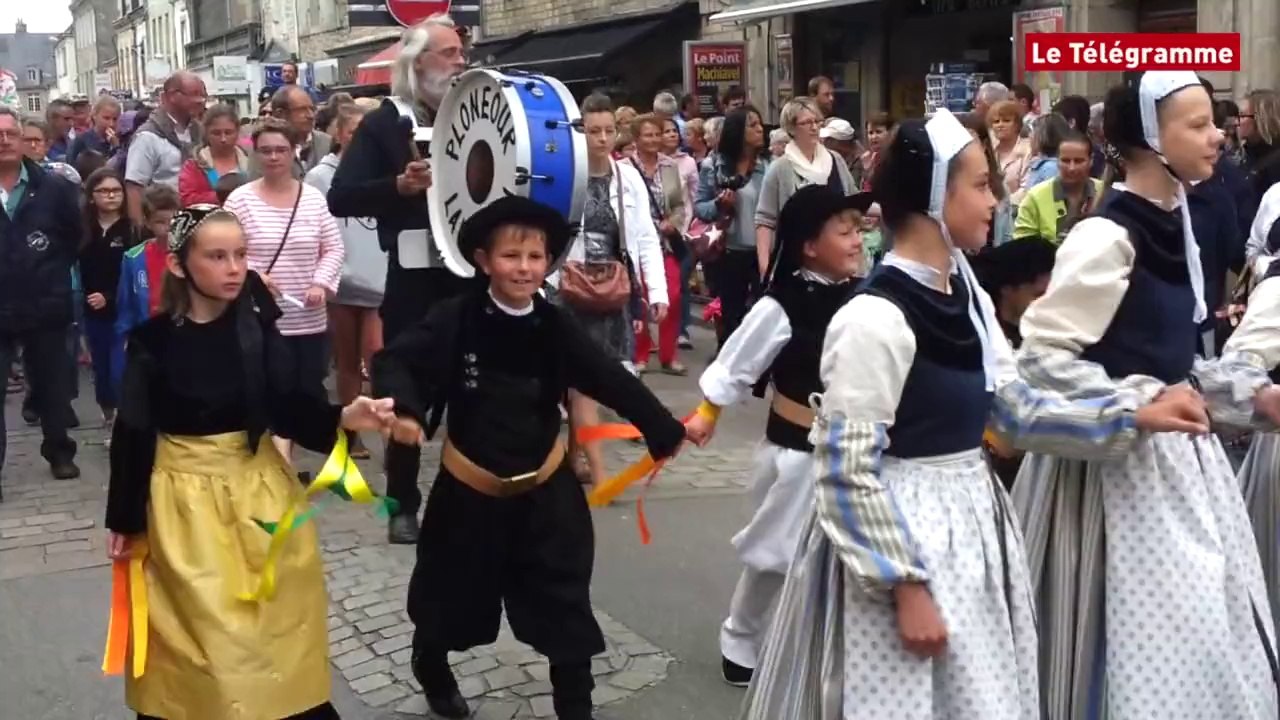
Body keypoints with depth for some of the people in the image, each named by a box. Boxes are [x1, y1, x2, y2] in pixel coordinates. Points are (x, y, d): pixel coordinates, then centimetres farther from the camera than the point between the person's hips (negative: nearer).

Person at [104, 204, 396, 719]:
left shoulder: (256, 326, -7)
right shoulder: (153, 340, -11)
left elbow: (287, 406, -12)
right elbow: (133, 432, -6)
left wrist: (344, 418, -31)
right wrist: (125, 519, -2)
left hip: (258, 488, 2)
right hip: (183, 498, -2)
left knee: (276, 618, 11)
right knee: (196, 626, 8)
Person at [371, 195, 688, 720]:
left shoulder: (555, 328, -7)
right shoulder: (456, 320, -14)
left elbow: (612, 381, -5)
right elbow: (395, 360, -16)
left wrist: (665, 430, -6)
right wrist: (403, 408, -36)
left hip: (544, 490, 1)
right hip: (470, 490, -1)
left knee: (567, 609, 3)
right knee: (449, 598, 19)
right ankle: (431, 669, 50)